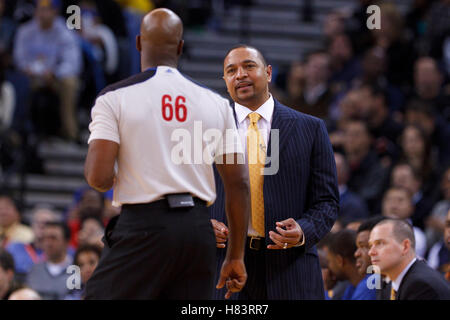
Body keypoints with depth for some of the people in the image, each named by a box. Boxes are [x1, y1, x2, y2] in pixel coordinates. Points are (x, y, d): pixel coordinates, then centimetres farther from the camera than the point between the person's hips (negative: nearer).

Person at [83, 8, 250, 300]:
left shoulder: (114, 98, -2)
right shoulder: (216, 103, 9)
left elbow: (99, 177, -12)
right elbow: (238, 184, 7)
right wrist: (236, 256, 14)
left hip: (143, 227, -4)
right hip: (199, 230, 4)